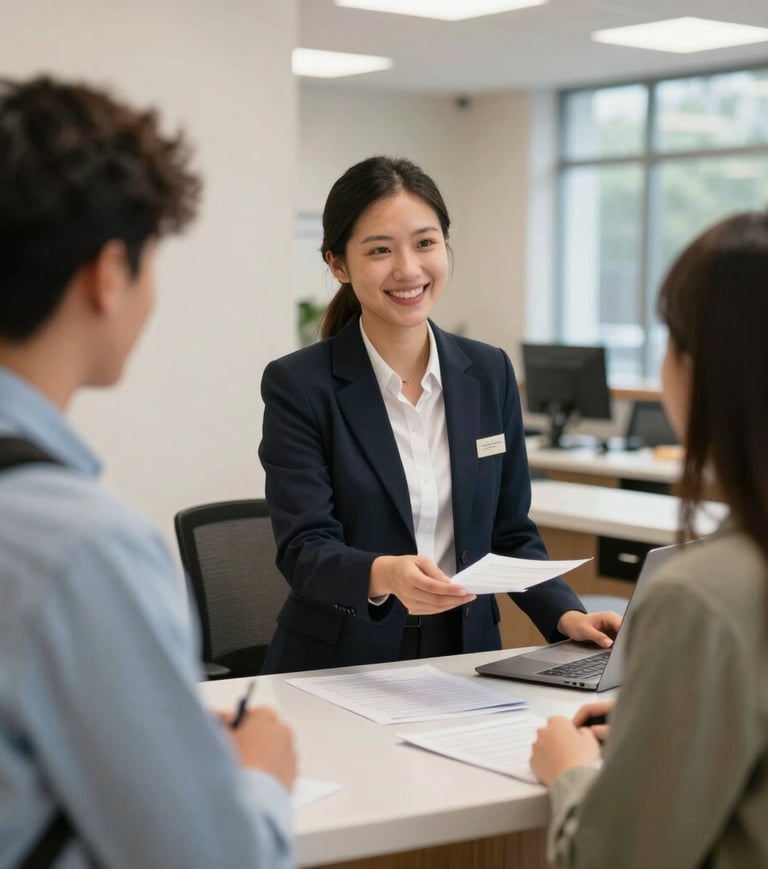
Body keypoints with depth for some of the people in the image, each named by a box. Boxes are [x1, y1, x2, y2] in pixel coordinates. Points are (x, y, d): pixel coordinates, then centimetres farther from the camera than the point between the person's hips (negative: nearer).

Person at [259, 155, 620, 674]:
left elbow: (510, 533, 13)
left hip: (466, 659, 3)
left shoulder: (490, 373, 8)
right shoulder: (298, 385, -4)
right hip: (341, 670, -3)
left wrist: (567, 615, -4)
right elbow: (305, 550, -13)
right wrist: (384, 575, -32)